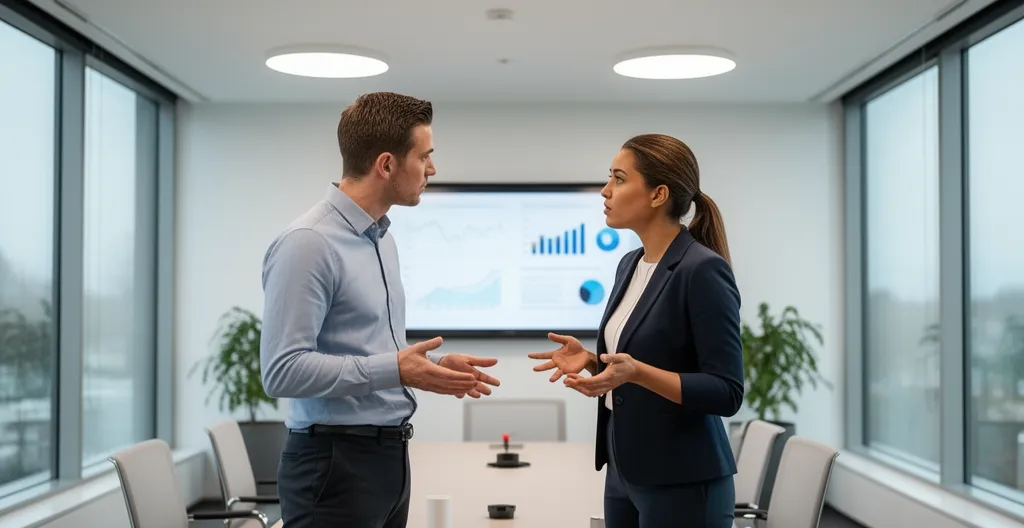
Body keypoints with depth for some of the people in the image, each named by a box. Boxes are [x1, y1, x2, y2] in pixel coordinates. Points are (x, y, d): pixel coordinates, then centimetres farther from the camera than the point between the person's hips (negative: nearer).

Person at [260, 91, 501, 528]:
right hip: (335, 463, -9)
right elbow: (283, 370, -23)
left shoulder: (381, 238, 12)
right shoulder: (308, 243, -18)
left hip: (389, 455, 9)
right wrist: (394, 371, -25)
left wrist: (436, 362, 6)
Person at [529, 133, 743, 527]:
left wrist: (636, 372, -28)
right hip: (624, 473, 8)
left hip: (683, 484, -8)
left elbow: (726, 393, -18)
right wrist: (591, 360, 0)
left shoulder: (703, 270, -17)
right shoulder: (630, 264, 9)